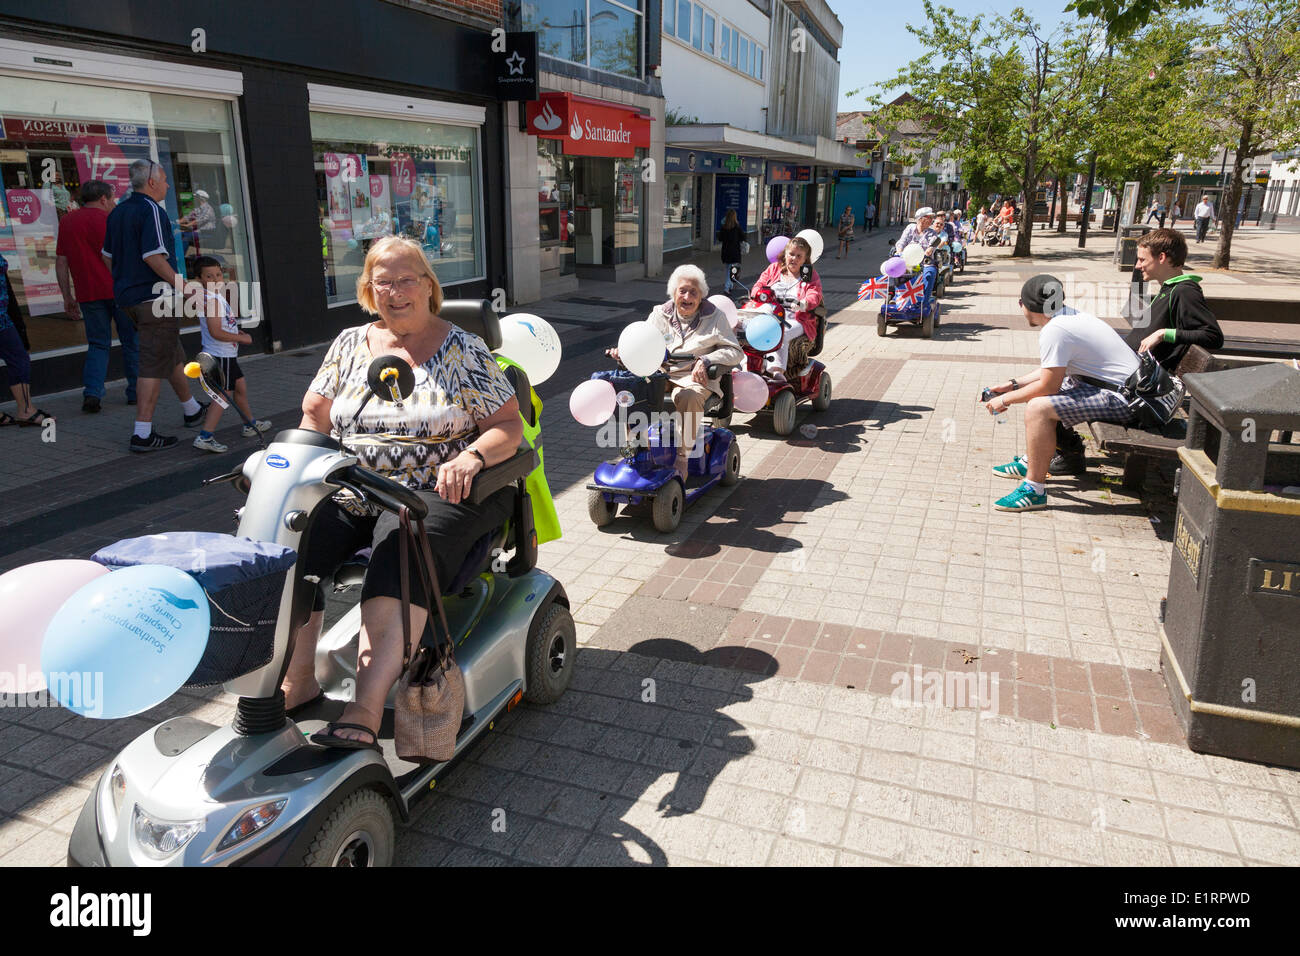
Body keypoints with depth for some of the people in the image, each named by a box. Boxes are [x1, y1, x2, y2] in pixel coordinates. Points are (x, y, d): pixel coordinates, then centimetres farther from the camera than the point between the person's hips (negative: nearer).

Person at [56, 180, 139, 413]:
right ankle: (136, 391, 12)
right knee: (131, 341, 8)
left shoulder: (66, 221, 12)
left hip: (88, 293, 4)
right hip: (118, 289, -4)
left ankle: (92, 393, -8)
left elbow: (61, 262, 12)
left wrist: (67, 297, 16)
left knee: (98, 344, 9)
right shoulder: (106, 220, -5)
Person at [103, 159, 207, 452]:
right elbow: (153, 257, -22)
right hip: (154, 297, -10)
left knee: (173, 354, 23)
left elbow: (108, 256, 20)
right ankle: (143, 433, -7)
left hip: (127, 297, 10)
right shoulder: (152, 211, -13)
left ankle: (191, 410, 38)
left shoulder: (117, 213, 15)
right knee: (154, 365, -7)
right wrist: (181, 285, -17)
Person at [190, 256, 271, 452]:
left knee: (240, 385, 24)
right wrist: (241, 338, -15)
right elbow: (216, 332, -27)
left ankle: (251, 424, 40)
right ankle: (205, 436, -14)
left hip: (226, 355, 11)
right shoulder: (212, 300, -21)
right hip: (220, 355, -11)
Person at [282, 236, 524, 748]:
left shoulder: (463, 350, 6)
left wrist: (471, 456, -19)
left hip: (435, 493, -4)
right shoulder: (350, 343, 17)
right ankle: (298, 681, -15)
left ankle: (365, 711, -40)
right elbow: (314, 416, 19)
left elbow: (509, 426, 1)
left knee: (401, 552, -35)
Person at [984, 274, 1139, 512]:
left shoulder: (1055, 330, -21)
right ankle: (1031, 462, 32)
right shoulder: (1071, 315, 10)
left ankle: (1034, 489, -17)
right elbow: (1052, 370, 21)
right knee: (1039, 393, 21)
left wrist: (1006, 400, -5)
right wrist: (1014, 385, 18)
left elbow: (1049, 386, -17)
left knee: (1037, 407, -23)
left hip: (1122, 399, -11)